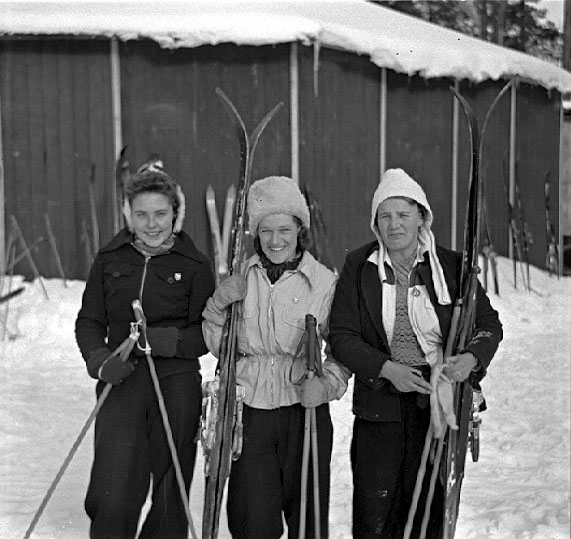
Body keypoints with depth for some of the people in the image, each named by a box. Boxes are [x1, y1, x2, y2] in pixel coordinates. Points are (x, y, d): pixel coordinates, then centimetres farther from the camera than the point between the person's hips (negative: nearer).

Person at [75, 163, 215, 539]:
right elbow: (89, 321, 12)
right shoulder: (110, 260, 8)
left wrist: (168, 341, -17)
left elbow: (208, 334, 1)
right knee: (112, 497, -8)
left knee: (170, 494, 8)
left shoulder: (195, 265, 3)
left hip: (177, 384, -1)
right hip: (121, 383, 1)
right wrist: (99, 360, -8)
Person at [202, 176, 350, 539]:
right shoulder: (241, 278, 4)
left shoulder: (325, 283, -2)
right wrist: (224, 300, -1)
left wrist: (326, 383, -17)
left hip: (304, 413, -1)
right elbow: (212, 326, 18)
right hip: (250, 412, 1)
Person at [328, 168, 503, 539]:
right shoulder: (358, 266, 0)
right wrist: (387, 369, -18)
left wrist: (471, 358, -16)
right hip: (379, 405, 0)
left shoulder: (451, 265, 0)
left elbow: (489, 323, 6)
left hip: (438, 401, 1)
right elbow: (341, 335, -3)